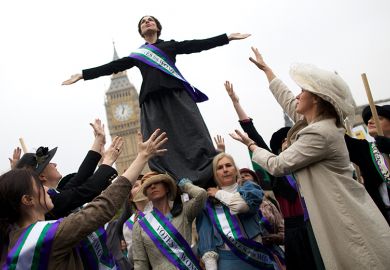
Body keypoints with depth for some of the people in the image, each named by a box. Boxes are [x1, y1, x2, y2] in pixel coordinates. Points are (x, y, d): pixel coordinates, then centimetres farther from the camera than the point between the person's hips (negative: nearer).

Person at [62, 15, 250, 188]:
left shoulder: (171, 45, 21)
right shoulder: (137, 54, 25)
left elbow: (198, 45, 15)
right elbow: (112, 67, 23)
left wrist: (227, 37, 10)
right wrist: (83, 74, 20)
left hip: (176, 94, -1)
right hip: (152, 101, 2)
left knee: (193, 137, -13)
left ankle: (212, 182, -15)